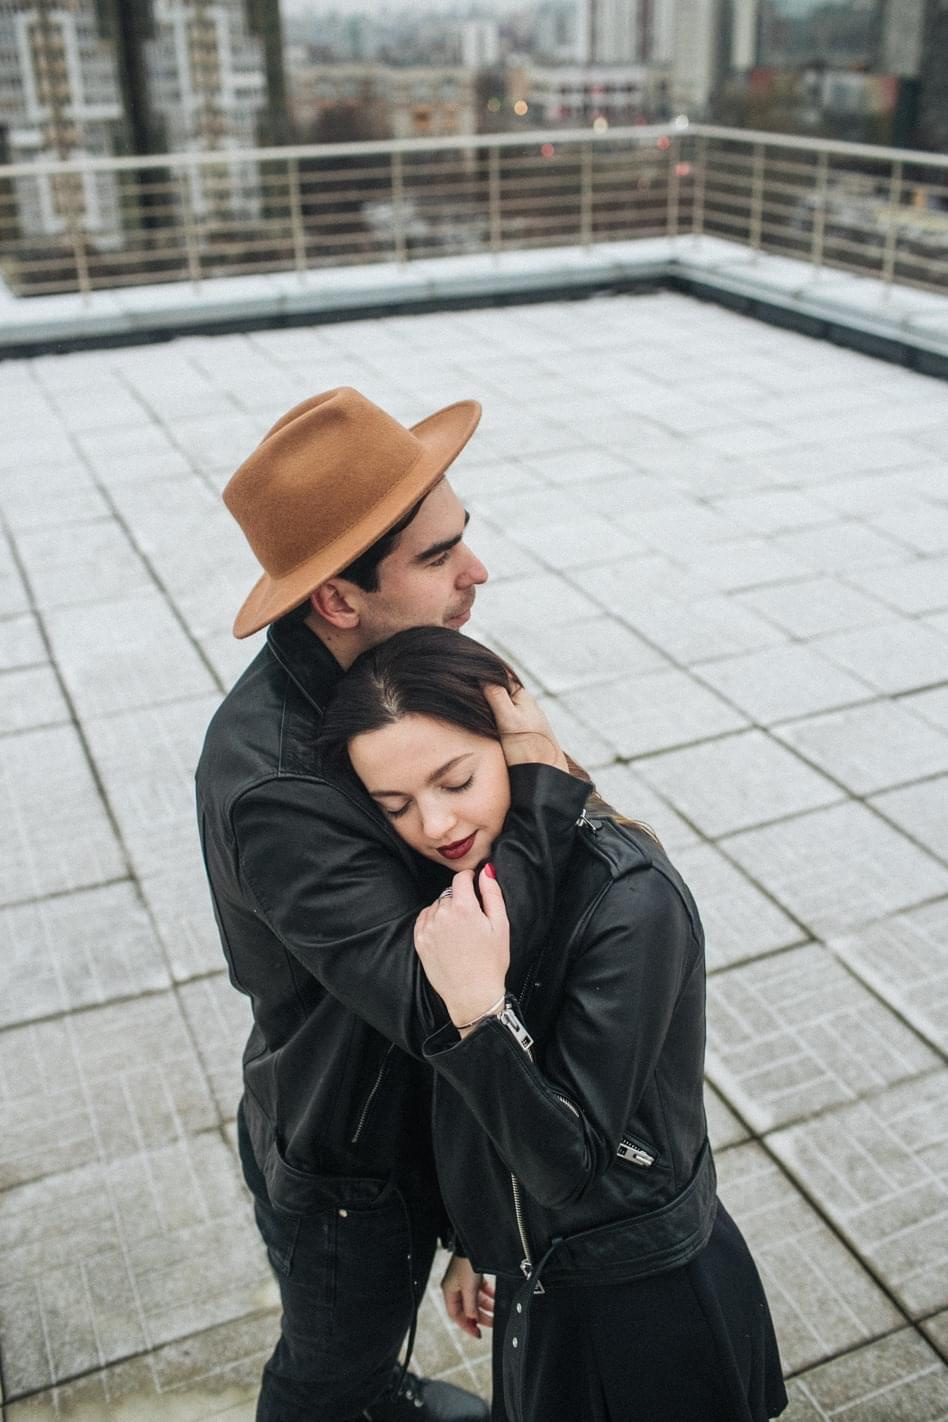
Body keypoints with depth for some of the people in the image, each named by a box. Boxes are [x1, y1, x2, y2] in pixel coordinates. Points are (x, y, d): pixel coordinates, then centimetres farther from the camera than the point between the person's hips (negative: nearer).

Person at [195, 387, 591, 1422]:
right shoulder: (270, 786, -41)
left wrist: (568, 801, -12)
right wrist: (546, 780, -38)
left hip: (411, 1104, 8)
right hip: (339, 1159, -8)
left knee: (378, 1319, 38)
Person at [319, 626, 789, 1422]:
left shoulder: (630, 902, -31)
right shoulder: (478, 871, -7)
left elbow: (568, 1163, -26)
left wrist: (480, 1007, -38)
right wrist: (473, 1242, 16)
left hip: (646, 1306, -6)